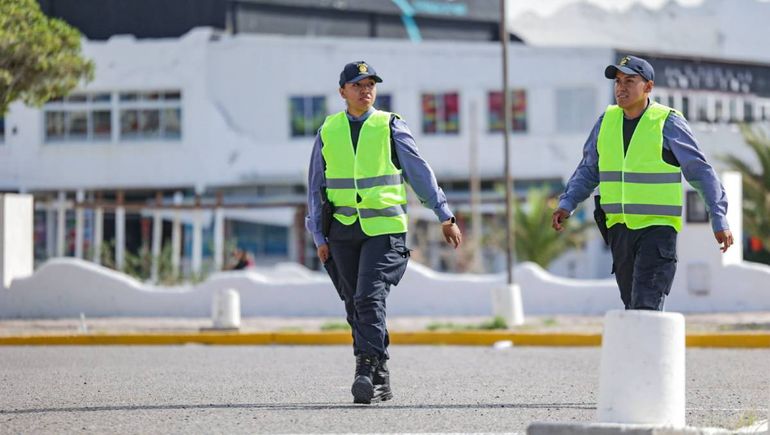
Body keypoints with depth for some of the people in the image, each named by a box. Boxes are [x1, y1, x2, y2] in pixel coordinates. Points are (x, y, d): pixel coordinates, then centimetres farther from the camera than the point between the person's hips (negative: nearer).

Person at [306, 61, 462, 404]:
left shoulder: (391, 127, 3)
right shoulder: (328, 132, 9)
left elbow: (420, 172, 4)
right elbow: (316, 187, 13)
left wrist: (445, 217, 1)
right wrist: (319, 236, 7)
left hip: (384, 229, -3)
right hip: (343, 230, 3)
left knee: (370, 298, -17)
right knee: (356, 307, 4)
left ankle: (367, 371, -19)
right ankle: (380, 377, 13)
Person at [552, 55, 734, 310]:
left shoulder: (668, 123, -7)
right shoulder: (606, 121, 8)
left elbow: (701, 173, -4)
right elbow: (588, 171, 17)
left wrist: (719, 221, -9)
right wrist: (567, 204, 2)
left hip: (658, 227, -5)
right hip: (619, 228, 6)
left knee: (646, 307, -16)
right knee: (632, 307, 10)